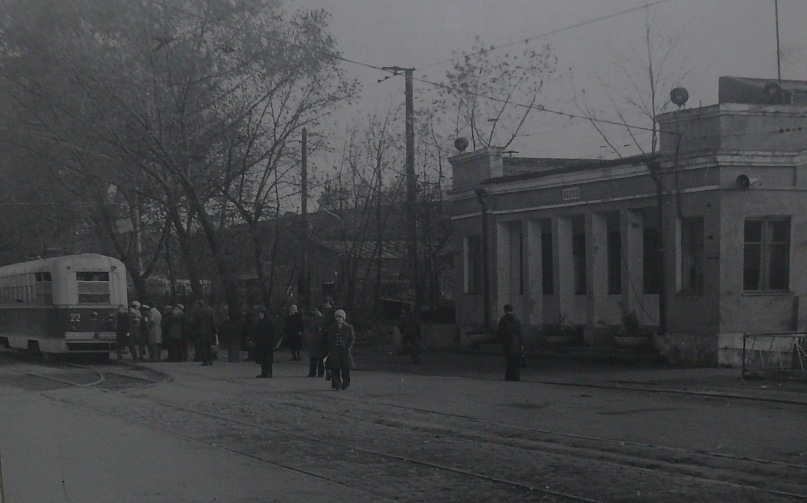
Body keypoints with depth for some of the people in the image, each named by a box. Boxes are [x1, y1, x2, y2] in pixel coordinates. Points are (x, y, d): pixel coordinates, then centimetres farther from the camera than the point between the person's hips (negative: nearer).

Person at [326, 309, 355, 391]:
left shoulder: (348, 328, 4)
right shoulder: (331, 328, 11)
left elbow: (352, 339, 4)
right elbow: (329, 340, 11)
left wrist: (349, 348, -10)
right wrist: (329, 351, 4)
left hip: (345, 351, -2)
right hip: (334, 352, 2)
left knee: (345, 369, 0)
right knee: (335, 369, -4)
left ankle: (345, 383, 20)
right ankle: (336, 386, 0)